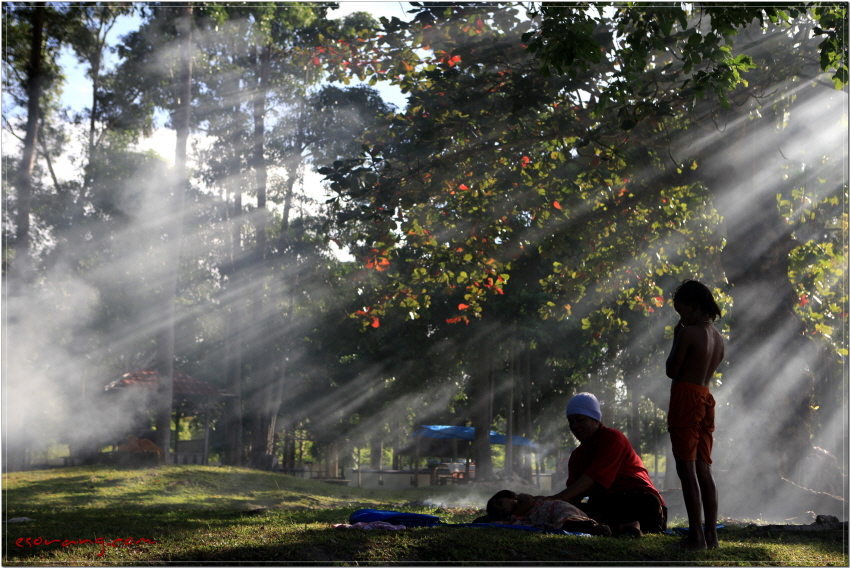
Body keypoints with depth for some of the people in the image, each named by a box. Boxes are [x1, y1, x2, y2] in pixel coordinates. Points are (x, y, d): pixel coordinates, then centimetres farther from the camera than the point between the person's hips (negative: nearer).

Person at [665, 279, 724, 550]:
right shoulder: (718, 338, 13)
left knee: (686, 469, -6)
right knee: (704, 469, 11)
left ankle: (696, 536, -8)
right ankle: (711, 534, 11)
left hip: (686, 398, -8)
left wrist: (676, 338, 3)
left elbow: (672, 370, -7)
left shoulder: (688, 333, -12)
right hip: (706, 398, 8)